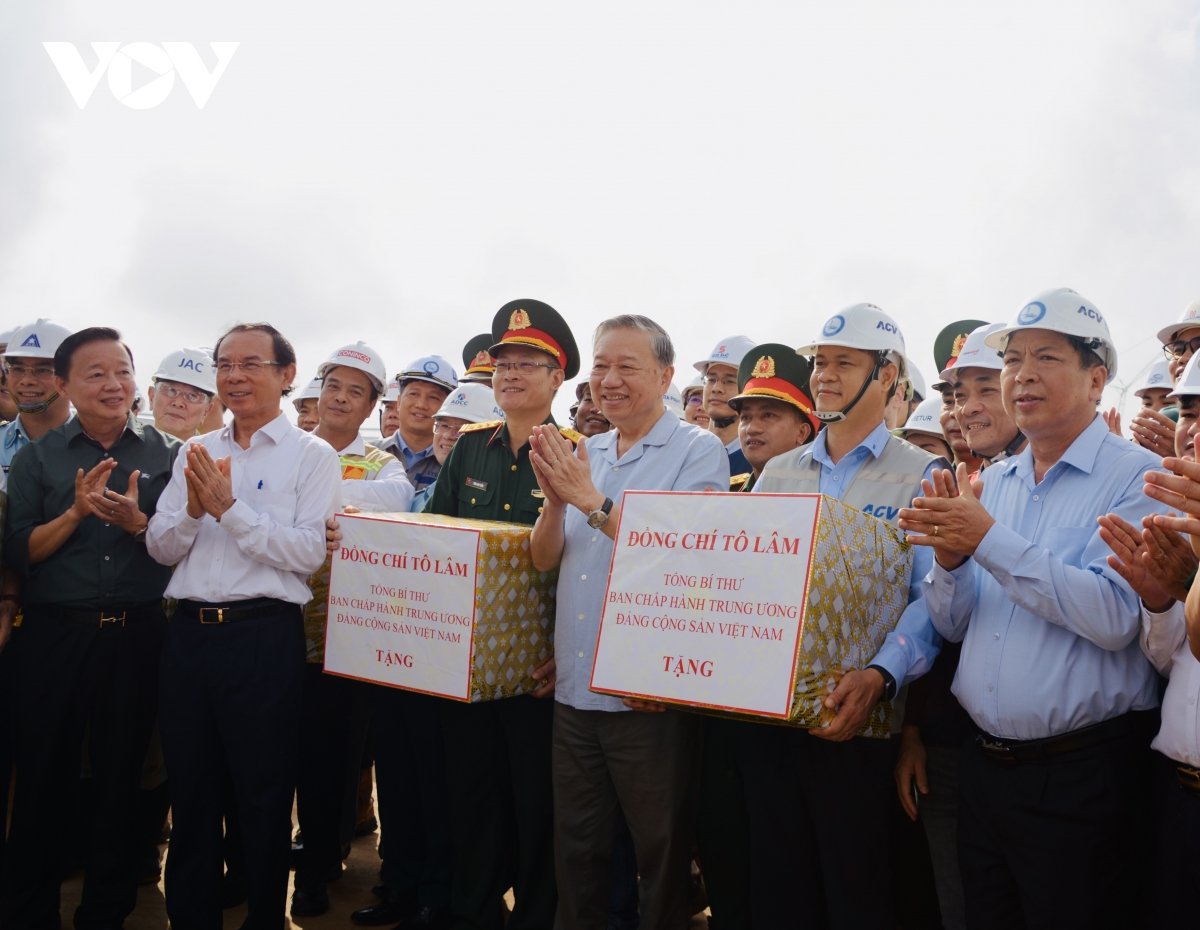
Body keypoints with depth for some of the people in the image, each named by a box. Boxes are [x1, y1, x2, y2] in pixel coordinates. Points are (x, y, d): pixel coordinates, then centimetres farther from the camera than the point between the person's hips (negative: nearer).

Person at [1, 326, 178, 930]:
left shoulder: (167, 454, 4)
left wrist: (137, 522, -16)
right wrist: (76, 511, -16)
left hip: (137, 635, 0)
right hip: (54, 635, 0)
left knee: (121, 778, 11)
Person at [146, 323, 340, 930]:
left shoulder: (312, 456, -3)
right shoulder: (195, 452, 12)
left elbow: (309, 553, -14)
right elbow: (161, 548, 9)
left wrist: (229, 508, -16)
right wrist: (194, 509, -10)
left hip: (264, 635, -5)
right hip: (189, 632, 5)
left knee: (263, 792, 7)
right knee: (189, 787, 15)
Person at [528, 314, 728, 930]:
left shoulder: (698, 451, -7)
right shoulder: (583, 455, 10)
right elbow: (543, 558, 6)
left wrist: (591, 500, -21)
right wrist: (555, 500, -13)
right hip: (573, 689, 6)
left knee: (660, 854, 11)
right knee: (575, 851, 19)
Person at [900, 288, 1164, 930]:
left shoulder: (1136, 478, -9)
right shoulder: (992, 483, 8)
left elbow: (1115, 617, -24)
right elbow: (952, 626, 8)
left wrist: (990, 541, -23)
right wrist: (950, 560, -12)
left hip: (1081, 775, -5)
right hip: (985, 764, 6)